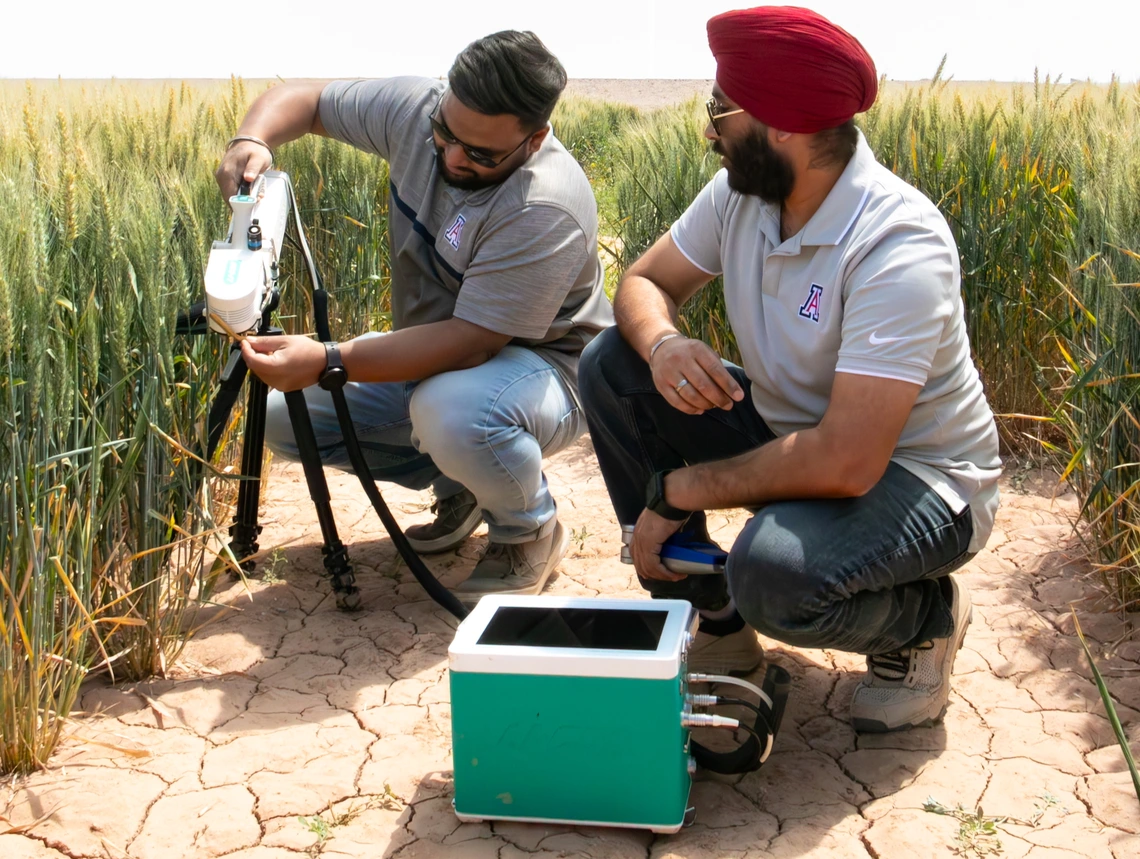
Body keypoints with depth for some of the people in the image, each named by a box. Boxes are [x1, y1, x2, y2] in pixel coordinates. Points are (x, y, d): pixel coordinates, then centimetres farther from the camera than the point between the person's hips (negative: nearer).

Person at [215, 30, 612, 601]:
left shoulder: (546, 209, -32)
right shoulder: (413, 107, -12)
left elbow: (470, 341, -34)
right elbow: (305, 99, 2)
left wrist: (327, 360, -40)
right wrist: (251, 140, -21)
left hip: (540, 367, -7)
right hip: (429, 354, 7)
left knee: (451, 409, -41)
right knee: (282, 413, -4)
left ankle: (532, 532, -7)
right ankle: (456, 484, 13)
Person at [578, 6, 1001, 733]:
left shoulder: (899, 246, -31)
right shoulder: (742, 191, -8)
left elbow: (846, 464, -36)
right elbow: (644, 282, 3)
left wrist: (677, 490, -24)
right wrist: (662, 343, -23)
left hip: (916, 477, -7)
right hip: (790, 430, 8)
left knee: (775, 570, -38)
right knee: (611, 366, -7)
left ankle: (927, 615, 0)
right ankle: (712, 617, 3)